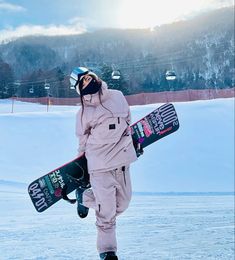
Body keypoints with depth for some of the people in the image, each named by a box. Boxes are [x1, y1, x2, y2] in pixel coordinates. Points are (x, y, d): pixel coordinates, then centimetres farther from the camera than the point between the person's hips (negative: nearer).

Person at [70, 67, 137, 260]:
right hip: (100, 166, -4)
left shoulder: (117, 97, 1)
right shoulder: (84, 113, -8)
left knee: (122, 204, 14)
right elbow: (83, 141, 5)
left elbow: (127, 120, 17)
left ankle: (84, 197, 36)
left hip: (122, 161, 5)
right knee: (107, 211, -3)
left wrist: (134, 141, 22)